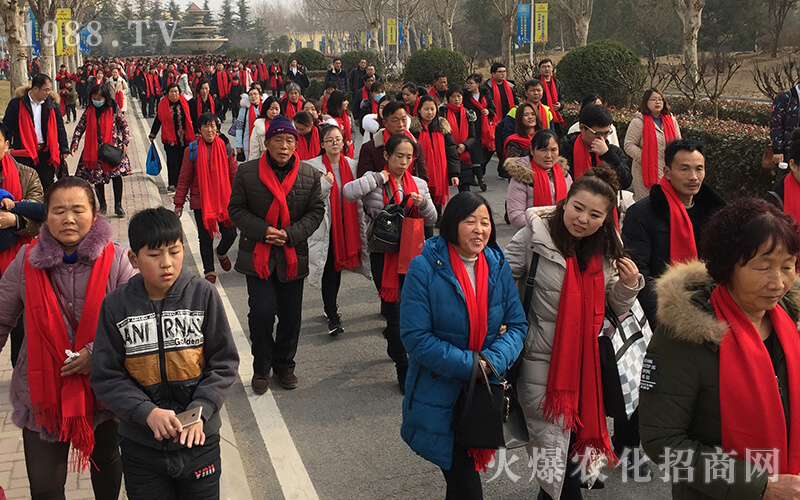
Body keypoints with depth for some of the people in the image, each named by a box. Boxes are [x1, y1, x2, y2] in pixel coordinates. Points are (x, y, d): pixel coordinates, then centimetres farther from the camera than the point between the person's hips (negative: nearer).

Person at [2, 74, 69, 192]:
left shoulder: (51, 103, 6)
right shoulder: (17, 103, -4)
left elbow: (59, 127, 12)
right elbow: (7, 126, 0)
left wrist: (64, 148, 8)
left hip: (46, 152, 2)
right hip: (24, 152, -2)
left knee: (48, 185, 6)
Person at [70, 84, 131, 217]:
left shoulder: (114, 110, -2)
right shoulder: (89, 112, 3)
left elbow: (124, 125, 5)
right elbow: (79, 128, 5)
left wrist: (125, 142, -4)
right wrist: (74, 145, -3)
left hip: (113, 147, -2)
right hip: (94, 150, 2)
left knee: (117, 174, -10)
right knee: (97, 177, 5)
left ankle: (118, 205, 0)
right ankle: (102, 204, 22)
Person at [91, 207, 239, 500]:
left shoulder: (203, 295, -8)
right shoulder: (116, 306, -7)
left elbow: (225, 363, -5)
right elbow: (106, 377, -5)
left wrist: (200, 409, -18)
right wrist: (148, 412, -19)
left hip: (199, 438, 0)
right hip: (140, 445, 0)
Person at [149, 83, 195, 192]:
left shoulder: (184, 102, 3)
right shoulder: (163, 104, 0)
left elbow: (189, 119, 11)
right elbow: (158, 120, 8)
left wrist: (196, 133, 12)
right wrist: (152, 135, 11)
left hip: (183, 137, 2)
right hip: (170, 137, -1)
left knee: (182, 160, 6)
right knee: (172, 161, -4)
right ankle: (172, 184, 0)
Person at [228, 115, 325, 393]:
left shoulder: (310, 175, 2)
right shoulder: (247, 172, -2)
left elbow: (316, 211, 3)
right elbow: (236, 209, 1)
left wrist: (291, 234, -13)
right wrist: (263, 231, -15)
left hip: (293, 256, 2)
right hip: (258, 255, -2)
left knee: (291, 316, 9)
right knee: (261, 313, -6)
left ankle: (284, 365, 29)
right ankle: (262, 368, 15)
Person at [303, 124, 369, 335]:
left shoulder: (352, 165, 8)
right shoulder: (312, 166, -5)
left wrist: (362, 225, 10)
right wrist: (325, 183, -23)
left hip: (346, 224, 4)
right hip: (325, 225, -4)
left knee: (338, 265, 13)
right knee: (329, 268, -6)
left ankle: (331, 307, 30)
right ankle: (332, 316, 0)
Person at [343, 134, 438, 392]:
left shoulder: (419, 184, 9)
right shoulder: (375, 180, -4)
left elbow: (432, 220, 8)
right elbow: (348, 192, -23)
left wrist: (423, 202, -11)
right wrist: (379, 178, -16)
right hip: (384, 254, -4)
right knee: (394, 312, -1)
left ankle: (395, 344, 43)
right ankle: (403, 369, 9)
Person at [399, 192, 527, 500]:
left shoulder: (498, 267, 0)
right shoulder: (424, 269, -15)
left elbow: (517, 324, 1)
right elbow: (415, 336, -17)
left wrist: (493, 360, -18)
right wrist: (469, 365, -22)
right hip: (440, 394, -4)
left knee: (469, 465, 18)